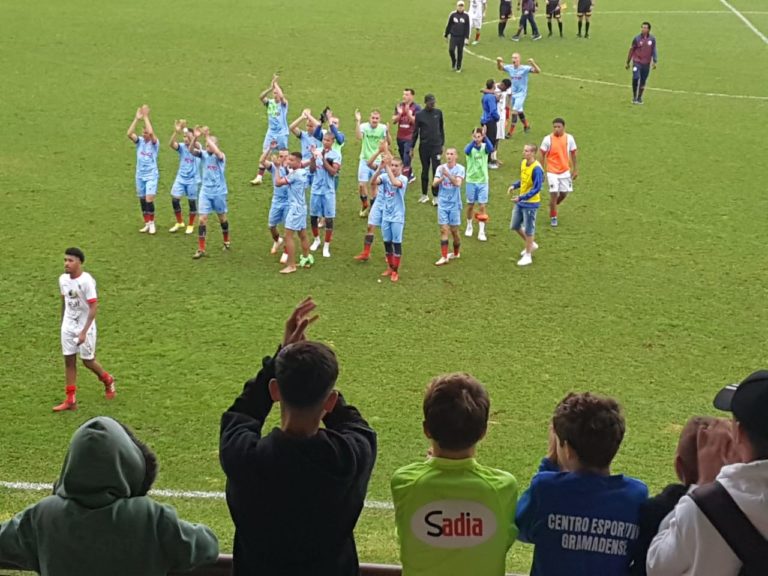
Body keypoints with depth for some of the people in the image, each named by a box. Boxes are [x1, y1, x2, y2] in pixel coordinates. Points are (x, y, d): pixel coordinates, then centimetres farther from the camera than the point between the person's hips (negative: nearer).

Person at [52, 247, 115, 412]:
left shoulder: (86, 281, -21)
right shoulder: (63, 279, -1)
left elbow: (93, 307, -20)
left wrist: (84, 332, -24)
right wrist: (63, 323, 17)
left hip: (84, 327, -6)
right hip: (68, 326, 6)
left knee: (88, 361, 5)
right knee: (69, 361, 5)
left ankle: (108, 381, 34)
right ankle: (70, 400, 11)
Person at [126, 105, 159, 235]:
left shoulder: (154, 142, -9)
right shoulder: (139, 141, 1)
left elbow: (151, 133, -31)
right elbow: (129, 133, -18)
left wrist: (146, 117, -26)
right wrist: (136, 118, -22)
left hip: (152, 175, -4)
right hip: (140, 175, 4)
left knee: (149, 199, -14)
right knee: (142, 200, 8)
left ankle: (152, 223, 3)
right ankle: (147, 223, 20)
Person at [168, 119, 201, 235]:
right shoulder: (182, 146, -4)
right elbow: (172, 144, -26)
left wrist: (186, 130, -49)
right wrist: (176, 132, -43)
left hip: (193, 180, -3)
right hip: (180, 178, 3)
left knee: (192, 202, 4)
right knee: (174, 199, -2)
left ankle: (190, 225, 22)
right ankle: (179, 222, 19)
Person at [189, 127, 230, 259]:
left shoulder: (220, 156, -12)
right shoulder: (204, 154, -2)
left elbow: (217, 152, -37)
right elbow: (191, 150, -20)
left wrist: (207, 136, -37)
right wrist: (195, 137, -37)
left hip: (219, 192, -2)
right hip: (205, 191, 2)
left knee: (222, 218, 14)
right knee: (202, 219, -5)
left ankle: (226, 241, 39)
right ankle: (201, 249, -1)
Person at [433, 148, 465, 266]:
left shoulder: (460, 168, -7)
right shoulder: (440, 168, 1)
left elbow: (458, 183, -23)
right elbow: (434, 183, -10)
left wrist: (447, 174, -37)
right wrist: (442, 178, -30)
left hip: (454, 204, -2)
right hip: (442, 204, 2)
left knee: (454, 230, 6)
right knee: (444, 230, -2)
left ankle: (456, 253, 27)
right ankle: (444, 257, -2)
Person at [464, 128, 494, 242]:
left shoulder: (484, 147, -5)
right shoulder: (470, 147, -8)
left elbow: (491, 149, -30)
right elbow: (466, 151, -33)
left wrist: (485, 137, -46)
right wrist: (474, 141, -50)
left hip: (483, 181, 0)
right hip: (471, 181, 0)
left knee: (482, 206, -1)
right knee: (470, 205, 12)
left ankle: (481, 232, 4)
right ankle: (469, 227, 32)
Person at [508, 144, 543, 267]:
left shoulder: (536, 168, -24)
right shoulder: (523, 163, 1)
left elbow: (537, 188, -24)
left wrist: (521, 198, -29)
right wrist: (514, 186, -3)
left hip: (530, 203, -8)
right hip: (520, 202, 8)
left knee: (528, 230, 3)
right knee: (515, 226, 16)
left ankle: (528, 255, 17)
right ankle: (531, 245, 37)